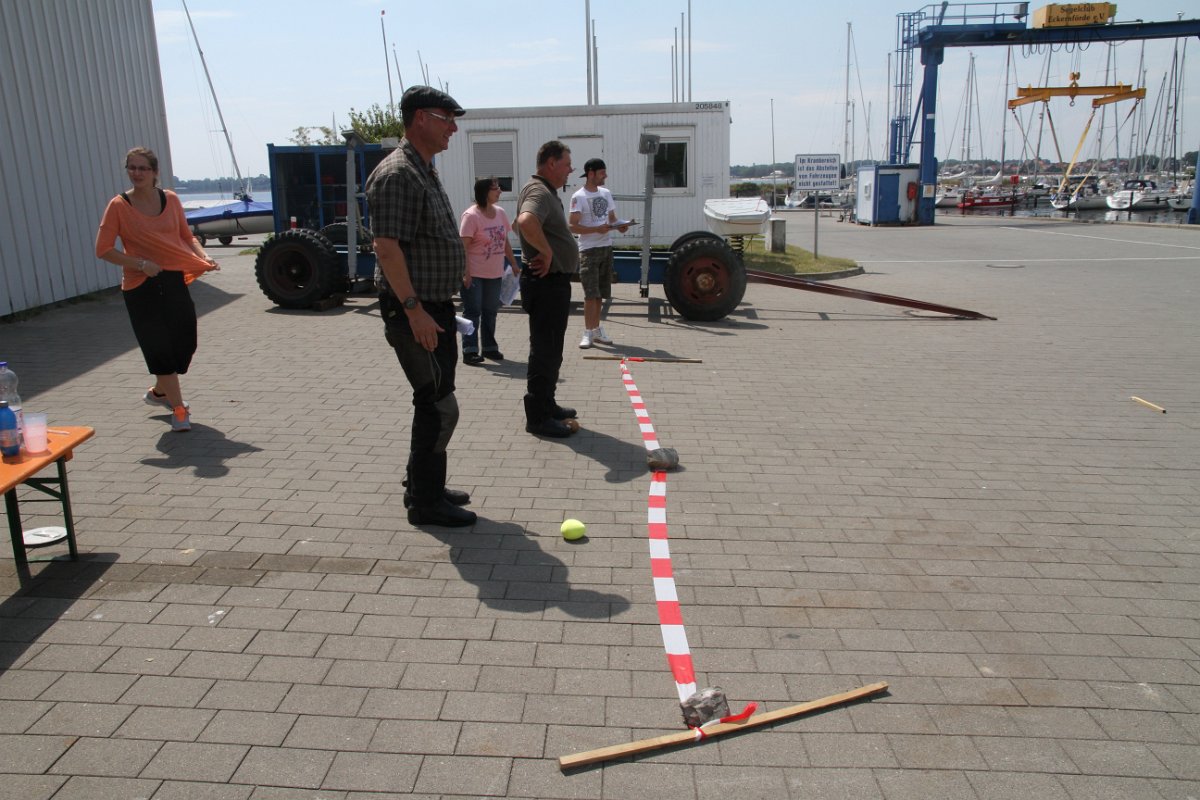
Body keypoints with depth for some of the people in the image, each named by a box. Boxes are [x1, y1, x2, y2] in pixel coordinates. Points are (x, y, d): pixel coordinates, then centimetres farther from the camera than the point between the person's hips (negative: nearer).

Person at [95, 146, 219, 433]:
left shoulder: (170, 199, 2)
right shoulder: (119, 206, -8)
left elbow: (187, 236, 11)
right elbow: (103, 249, -7)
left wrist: (204, 257, -7)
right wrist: (141, 264, -18)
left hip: (174, 281, 4)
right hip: (140, 287, -4)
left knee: (185, 341, 9)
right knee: (159, 347, -3)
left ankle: (159, 392, 35)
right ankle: (179, 409, 7)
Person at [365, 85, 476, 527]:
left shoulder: (425, 172, 17)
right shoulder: (397, 174, -15)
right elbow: (387, 247, -23)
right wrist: (414, 308, -26)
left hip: (435, 308, 10)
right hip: (414, 312, -10)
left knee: (434, 401, 16)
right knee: (440, 407, -7)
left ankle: (423, 486, 29)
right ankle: (425, 502, 5)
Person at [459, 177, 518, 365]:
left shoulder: (500, 212, 7)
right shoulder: (471, 215, -14)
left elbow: (505, 242, 16)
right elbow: (463, 246, -17)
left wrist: (514, 264, 13)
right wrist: (465, 273, -22)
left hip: (495, 273, 7)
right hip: (474, 274, -7)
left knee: (490, 311, 14)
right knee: (472, 312, -2)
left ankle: (489, 347, 25)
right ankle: (469, 351, 3)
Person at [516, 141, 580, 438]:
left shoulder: (546, 191, 16)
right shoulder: (538, 192, -18)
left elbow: (523, 224, 32)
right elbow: (526, 223, -40)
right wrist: (547, 252, -26)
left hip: (554, 282, 11)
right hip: (547, 283, -11)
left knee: (550, 349, 19)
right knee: (545, 351, -5)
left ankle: (547, 405, 30)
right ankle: (538, 418, 3)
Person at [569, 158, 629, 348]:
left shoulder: (606, 193, 12)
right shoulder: (579, 197, -9)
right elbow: (573, 226, -14)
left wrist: (619, 226, -3)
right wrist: (597, 229, -24)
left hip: (606, 247, 7)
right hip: (589, 249, -6)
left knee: (600, 293, 12)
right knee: (590, 293, -9)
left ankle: (597, 329, 21)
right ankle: (588, 333, -5)